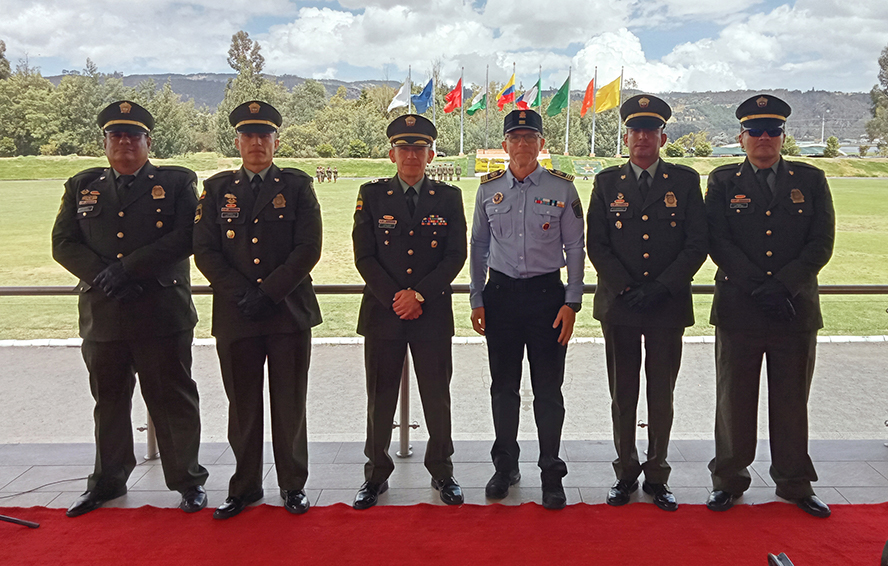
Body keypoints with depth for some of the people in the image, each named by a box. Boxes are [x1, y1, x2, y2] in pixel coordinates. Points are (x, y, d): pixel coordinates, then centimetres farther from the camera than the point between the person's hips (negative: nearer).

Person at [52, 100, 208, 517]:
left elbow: (185, 237, -9)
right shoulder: (81, 187, 14)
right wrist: (102, 276, -11)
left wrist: (128, 268, -15)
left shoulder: (177, 183, 4)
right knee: (108, 402, 15)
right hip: (101, 314, 4)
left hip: (162, 314, -3)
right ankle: (107, 482, 31)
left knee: (173, 400, 4)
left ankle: (188, 481, 17)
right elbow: (63, 243, 7)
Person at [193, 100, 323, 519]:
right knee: (242, 405, 9)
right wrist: (241, 294, -9)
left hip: (289, 311, -1)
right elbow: (204, 250, 3)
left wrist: (269, 293, -12)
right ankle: (245, 486, 23)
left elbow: (309, 248, -4)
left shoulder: (297, 186, 5)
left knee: (290, 404, 5)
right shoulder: (217, 188, 10)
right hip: (235, 314, 2)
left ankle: (293, 485, 20)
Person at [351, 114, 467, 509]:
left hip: (433, 313, 0)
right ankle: (376, 473, 24)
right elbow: (364, 256, -1)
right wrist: (394, 297, -11)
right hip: (382, 312, 0)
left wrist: (419, 294, -12)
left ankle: (442, 470, 25)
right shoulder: (371, 195, 5)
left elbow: (456, 255, -1)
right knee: (380, 397, 8)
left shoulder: (448, 197, 6)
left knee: (437, 396, 7)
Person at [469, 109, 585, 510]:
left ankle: (551, 473, 18)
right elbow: (478, 247, 12)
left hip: (547, 295, -2)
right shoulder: (489, 188, 6)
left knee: (548, 389, 3)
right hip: (501, 295, 2)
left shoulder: (562, 187, 0)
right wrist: (476, 299, 7)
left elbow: (575, 248, 2)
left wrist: (571, 303, -5)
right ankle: (505, 466, 27)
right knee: (503, 386, 10)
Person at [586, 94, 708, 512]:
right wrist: (626, 289, -9)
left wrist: (661, 288, -11)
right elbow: (596, 245, 2)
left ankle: (657, 475, 21)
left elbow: (698, 243, 0)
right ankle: (626, 473, 21)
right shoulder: (607, 182, 6)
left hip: (668, 304, 0)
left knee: (662, 394, 7)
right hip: (618, 304, 1)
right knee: (622, 394, 8)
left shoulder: (685, 180, 5)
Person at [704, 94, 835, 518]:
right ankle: (729, 480, 23)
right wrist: (759, 287, -15)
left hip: (797, 309, 1)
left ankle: (795, 483, 27)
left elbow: (822, 243, -1)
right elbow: (718, 243, -5)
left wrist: (783, 285, -14)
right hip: (738, 309, -1)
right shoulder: (723, 182, 5)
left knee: (792, 402, 11)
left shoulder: (810, 180, 7)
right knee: (734, 400, 8)